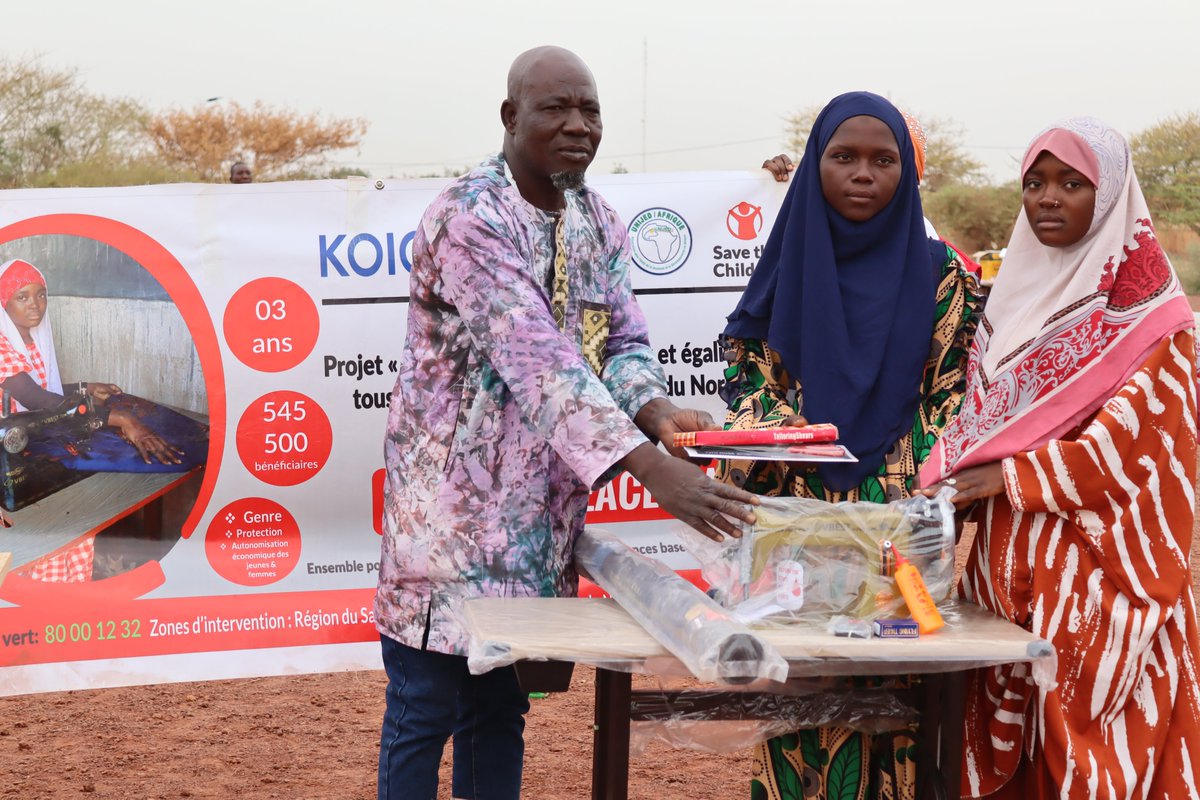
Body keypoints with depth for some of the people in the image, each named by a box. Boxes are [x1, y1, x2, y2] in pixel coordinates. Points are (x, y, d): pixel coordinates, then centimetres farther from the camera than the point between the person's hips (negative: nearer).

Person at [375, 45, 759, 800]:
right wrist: (653, 469, -37)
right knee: (426, 709, 1)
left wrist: (654, 410, -19)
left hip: (539, 505, 7)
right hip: (454, 494, -7)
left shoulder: (599, 220, 7)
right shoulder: (470, 217, -19)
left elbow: (624, 341, 6)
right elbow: (537, 359, -29)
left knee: (501, 704, 14)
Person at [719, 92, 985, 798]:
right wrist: (768, 425, -9)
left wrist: (915, 496, -11)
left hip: (897, 525, -1)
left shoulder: (940, 275, 3)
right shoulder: (788, 263, 8)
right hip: (794, 525, 1)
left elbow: (953, 402, 2)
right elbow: (746, 373, 12)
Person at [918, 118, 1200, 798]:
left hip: (1094, 558, -6)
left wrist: (1008, 476, -15)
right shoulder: (1017, 291, 15)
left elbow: (1133, 435, -14)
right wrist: (949, 480, 0)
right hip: (1009, 557, 6)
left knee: (1080, 719, -5)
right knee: (1008, 721, 7)